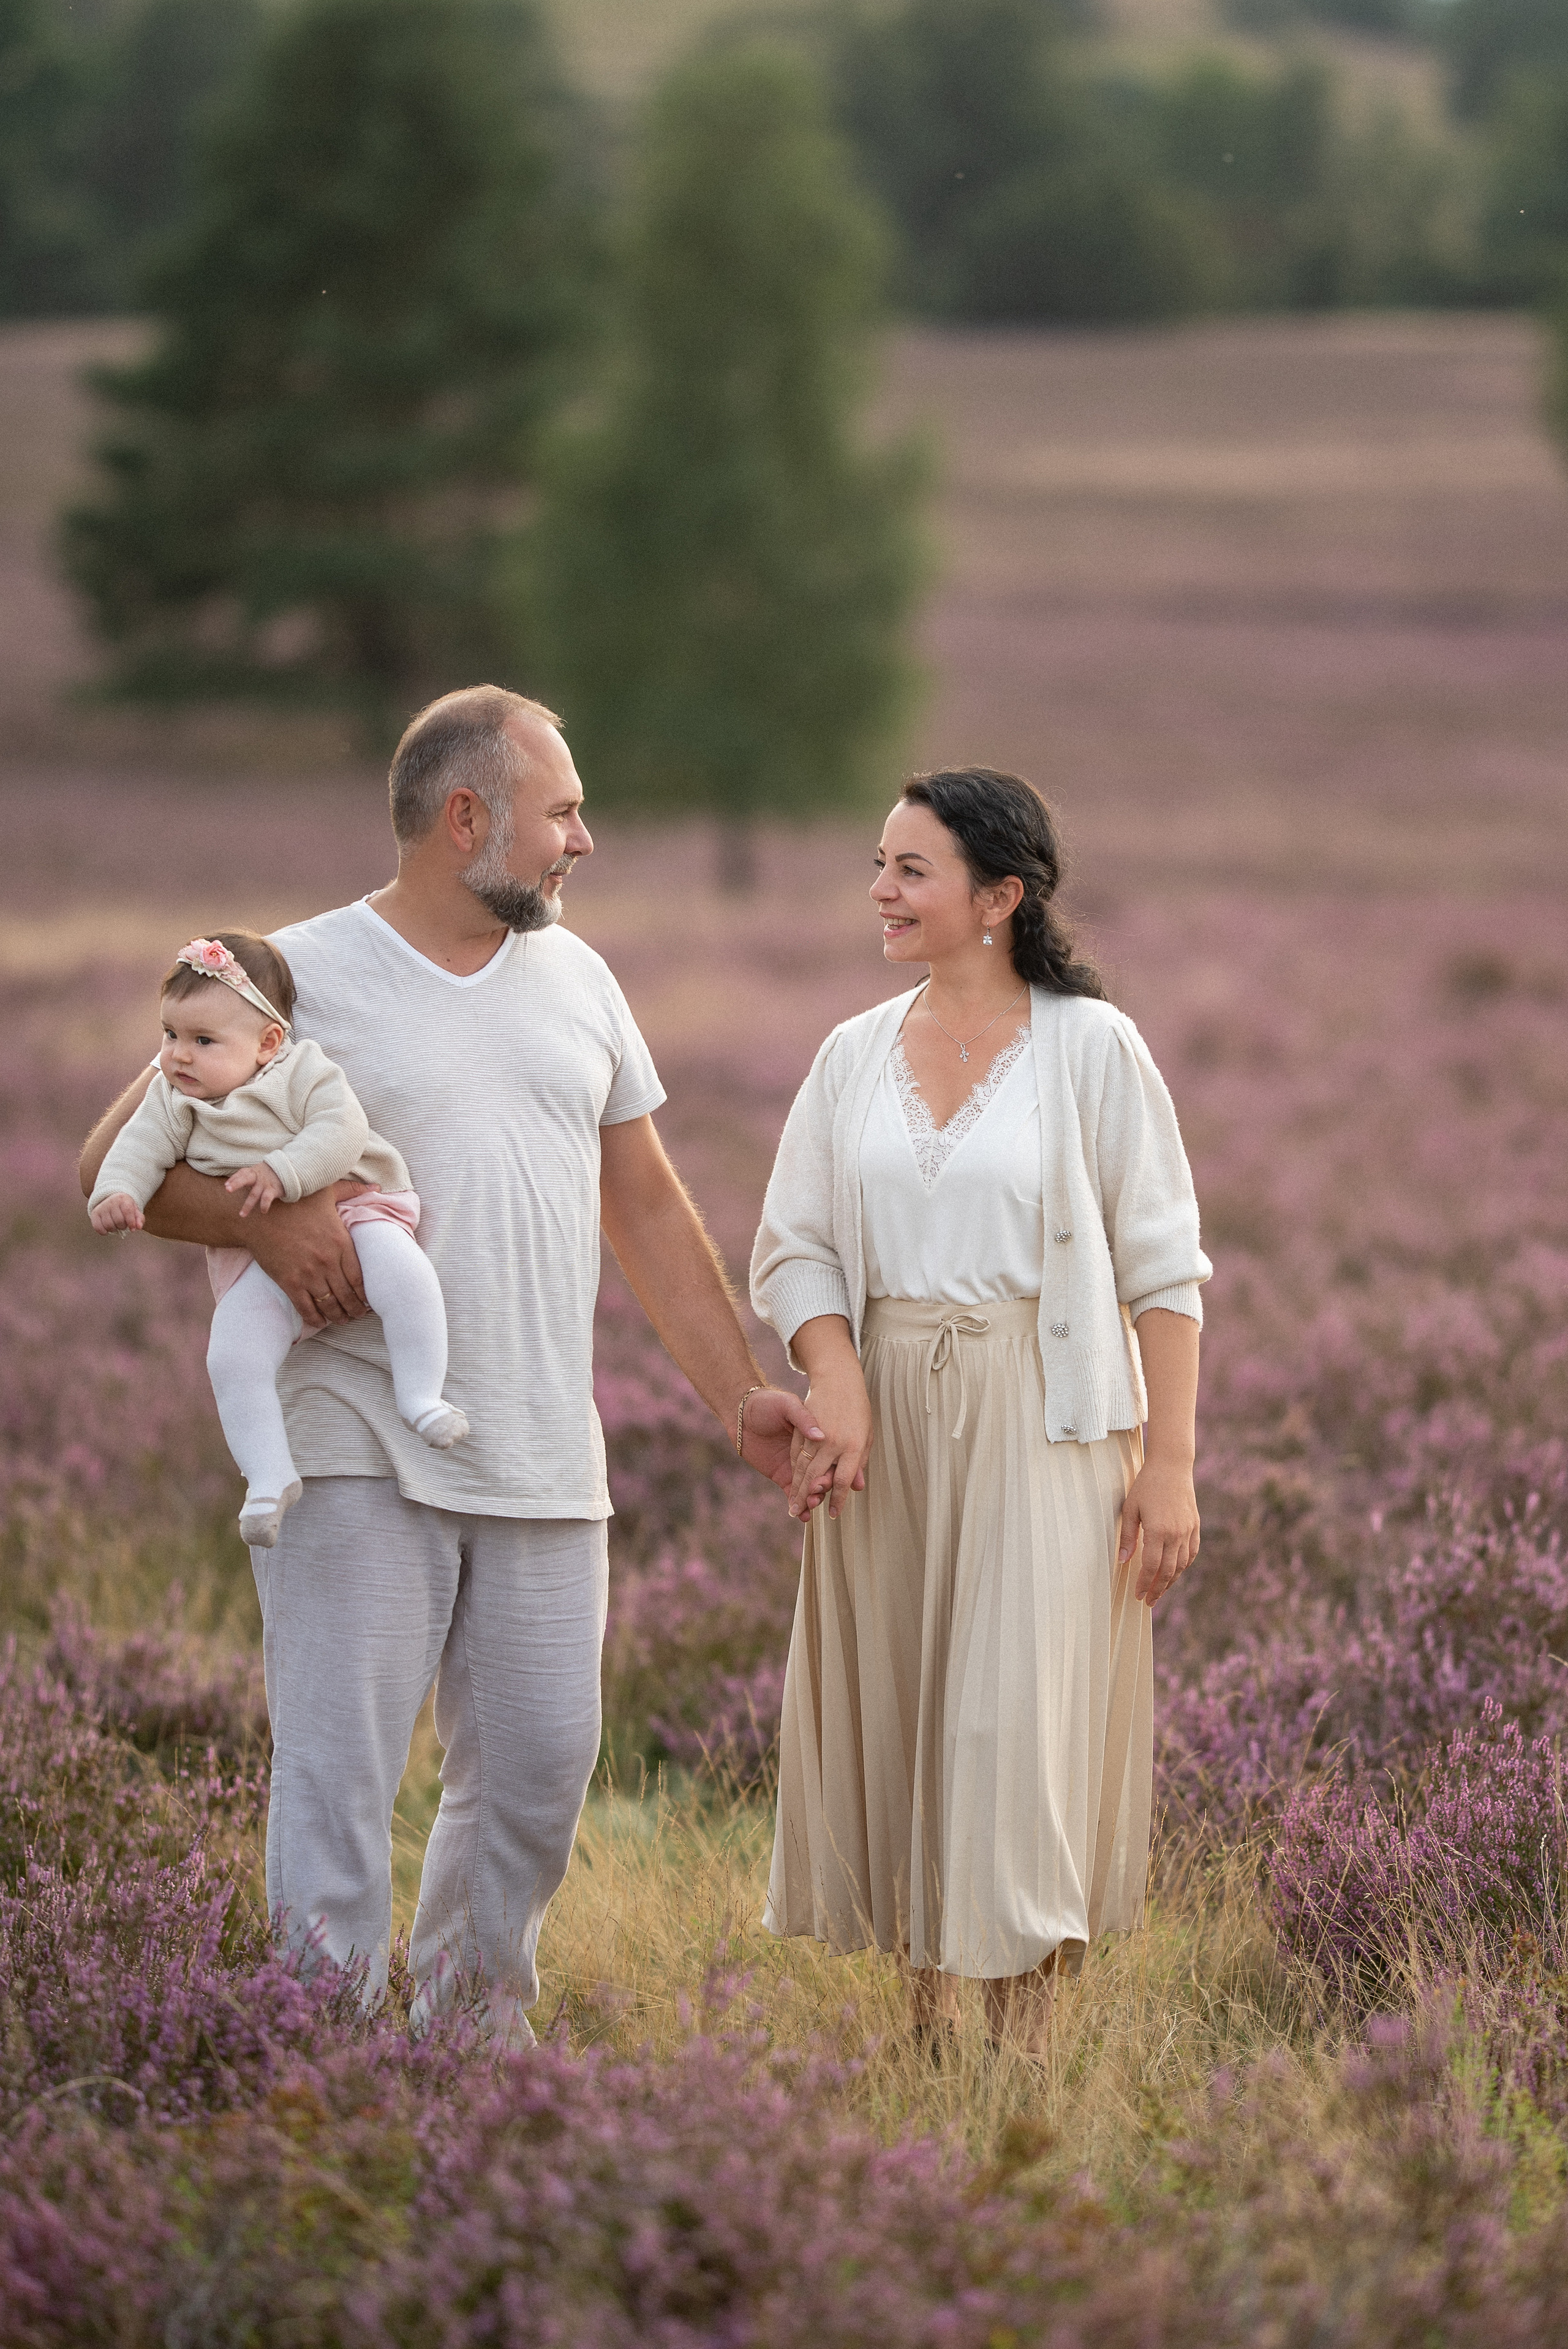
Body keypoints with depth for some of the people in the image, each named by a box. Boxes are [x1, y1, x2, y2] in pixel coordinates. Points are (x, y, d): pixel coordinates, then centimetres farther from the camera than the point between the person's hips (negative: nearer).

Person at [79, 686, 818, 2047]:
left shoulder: (576, 979, 15)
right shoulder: (299, 978, -2)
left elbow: (648, 1207, 20)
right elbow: (118, 1160, 0)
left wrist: (740, 1396, 16)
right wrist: (263, 1222, -18)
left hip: (544, 1466, 5)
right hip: (361, 1460, -5)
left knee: (538, 1774, 8)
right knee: (339, 1775, -6)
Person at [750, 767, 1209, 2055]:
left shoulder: (1091, 1048, -3)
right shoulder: (855, 1054, 9)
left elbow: (1164, 1270, -3)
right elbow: (795, 1248, 8)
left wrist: (1170, 1464, -8)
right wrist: (838, 1388, -11)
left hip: (1044, 1427, -4)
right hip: (886, 1423, 4)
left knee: (1023, 1721, -7)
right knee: (892, 1715, 6)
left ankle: (1026, 2044, -2)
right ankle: (926, 2023, 17)